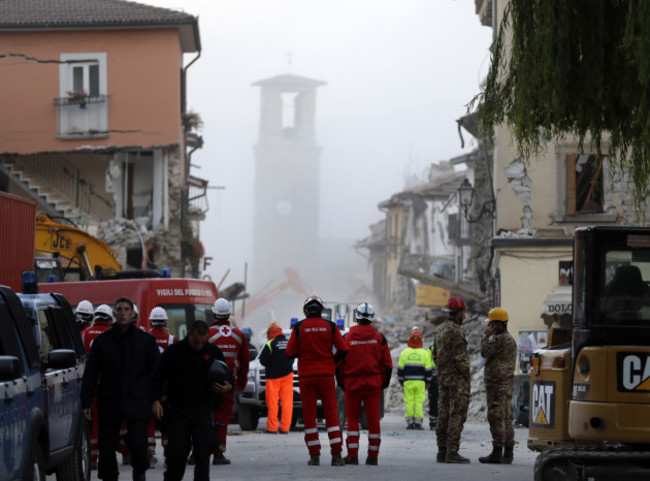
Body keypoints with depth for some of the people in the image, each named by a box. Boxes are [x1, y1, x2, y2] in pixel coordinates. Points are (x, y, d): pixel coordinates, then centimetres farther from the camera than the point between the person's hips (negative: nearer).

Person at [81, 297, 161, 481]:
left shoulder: (145, 340, 6)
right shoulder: (102, 341, 7)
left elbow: (156, 372, 9)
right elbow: (90, 374, 8)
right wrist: (86, 402, 2)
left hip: (137, 402, -1)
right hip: (109, 402, 1)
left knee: (138, 443, -12)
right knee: (107, 447, 3)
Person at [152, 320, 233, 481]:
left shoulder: (213, 352, 4)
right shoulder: (173, 352, -2)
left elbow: (227, 376, 13)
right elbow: (159, 377, 3)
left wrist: (228, 387, -10)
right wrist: (156, 400, -8)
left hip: (204, 412, 1)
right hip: (178, 411, -1)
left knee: (203, 453, -4)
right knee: (176, 453, 0)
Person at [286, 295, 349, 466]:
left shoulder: (299, 327, -2)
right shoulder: (330, 327, 0)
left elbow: (290, 353, -1)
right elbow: (343, 349, -2)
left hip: (306, 376, -1)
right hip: (326, 375, 1)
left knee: (309, 416, 4)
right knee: (331, 415, 2)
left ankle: (314, 456, 1)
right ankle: (336, 455, -6)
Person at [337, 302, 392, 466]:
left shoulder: (346, 338, -2)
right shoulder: (379, 338, 1)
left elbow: (339, 364, 1)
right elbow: (387, 364, 3)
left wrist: (342, 383, 12)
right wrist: (384, 384, 13)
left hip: (352, 384, -1)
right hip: (373, 385, 1)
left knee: (352, 420, 7)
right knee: (373, 419, 4)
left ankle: (352, 455, 1)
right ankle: (373, 456, 6)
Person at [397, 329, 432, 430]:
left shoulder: (405, 352, 0)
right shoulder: (424, 353, 0)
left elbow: (400, 368, 4)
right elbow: (428, 369, 4)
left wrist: (401, 380, 14)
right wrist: (427, 381, 14)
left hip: (408, 382, 0)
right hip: (420, 382, 0)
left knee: (409, 402, 2)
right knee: (419, 402, 1)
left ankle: (410, 422, -2)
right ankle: (418, 423, -3)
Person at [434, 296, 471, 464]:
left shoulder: (440, 329, 14)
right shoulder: (456, 331, -15)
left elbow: (436, 354, 19)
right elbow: (461, 357, -19)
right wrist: (466, 375, -10)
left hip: (443, 379, 9)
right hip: (457, 379, -9)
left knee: (443, 414, 10)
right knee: (457, 415, -8)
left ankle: (442, 451, 12)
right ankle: (452, 452, -11)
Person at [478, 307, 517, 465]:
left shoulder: (501, 339, -15)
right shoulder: (507, 338, 20)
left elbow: (485, 352, -13)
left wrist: (486, 336, -4)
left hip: (498, 385, -11)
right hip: (504, 385, 11)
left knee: (497, 418, -11)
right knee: (506, 418, 9)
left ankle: (497, 453, -12)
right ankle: (508, 453, 9)